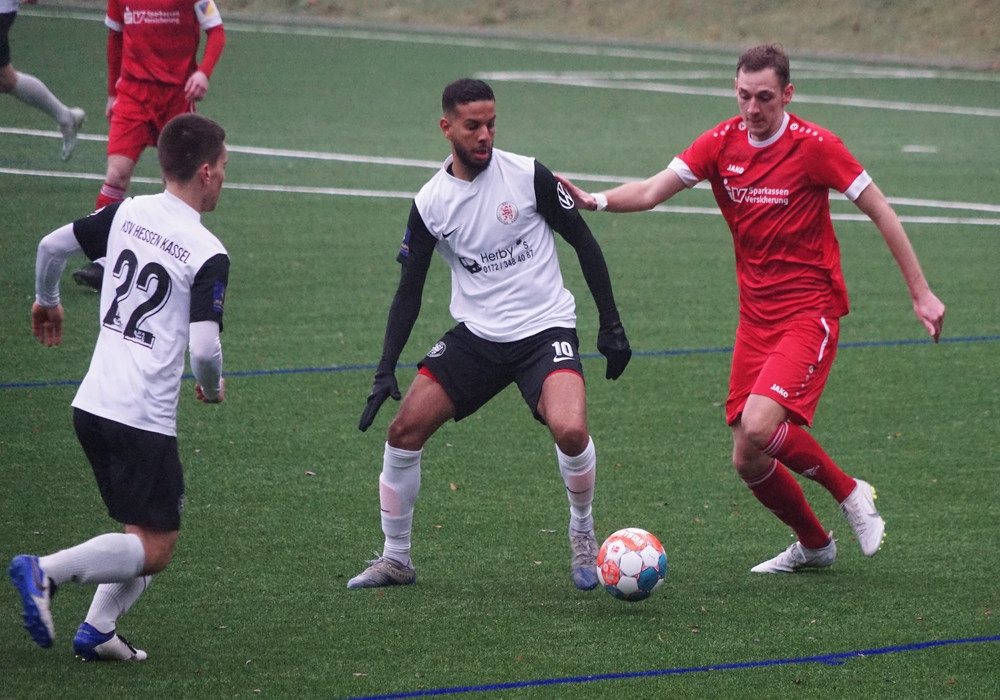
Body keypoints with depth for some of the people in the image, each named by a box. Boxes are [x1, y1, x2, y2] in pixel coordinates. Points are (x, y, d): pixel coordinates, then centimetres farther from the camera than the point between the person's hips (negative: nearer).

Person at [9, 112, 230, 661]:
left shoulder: (127, 213, 5)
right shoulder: (208, 255, -13)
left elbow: (51, 246, 13)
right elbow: (204, 348, -19)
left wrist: (46, 301, 33)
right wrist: (212, 388, 4)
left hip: (91, 405, 7)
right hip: (144, 419, -7)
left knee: (146, 530, 20)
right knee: (153, 549, -2)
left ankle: (98, 629, 7)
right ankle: (45, 571, -19)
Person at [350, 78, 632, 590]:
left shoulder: (527, 176, -9)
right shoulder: (430, 203, -2)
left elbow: (584, 243, 1)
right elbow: (409, 292, 3)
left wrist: (611, 325, -1)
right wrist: (385, 371, -6)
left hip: (546, 329, -3)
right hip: (476, 334, 3)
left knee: (569, 429, -28)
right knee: (404, 430, -7)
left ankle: (582, 532, 1)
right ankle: (395, 559, 12)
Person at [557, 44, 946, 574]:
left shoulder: (813, 146, -12)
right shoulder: (722, 143, 1)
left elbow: (880, 211, -6)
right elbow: (651, 192, -4)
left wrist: (921, 292, -6)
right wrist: (596, 201, -24)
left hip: (809, 311, -5)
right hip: (755, 316, 6)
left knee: (759, 426, -26)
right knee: (748, 460, 2)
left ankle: (849, 493, -2)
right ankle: (813, 544, 27)